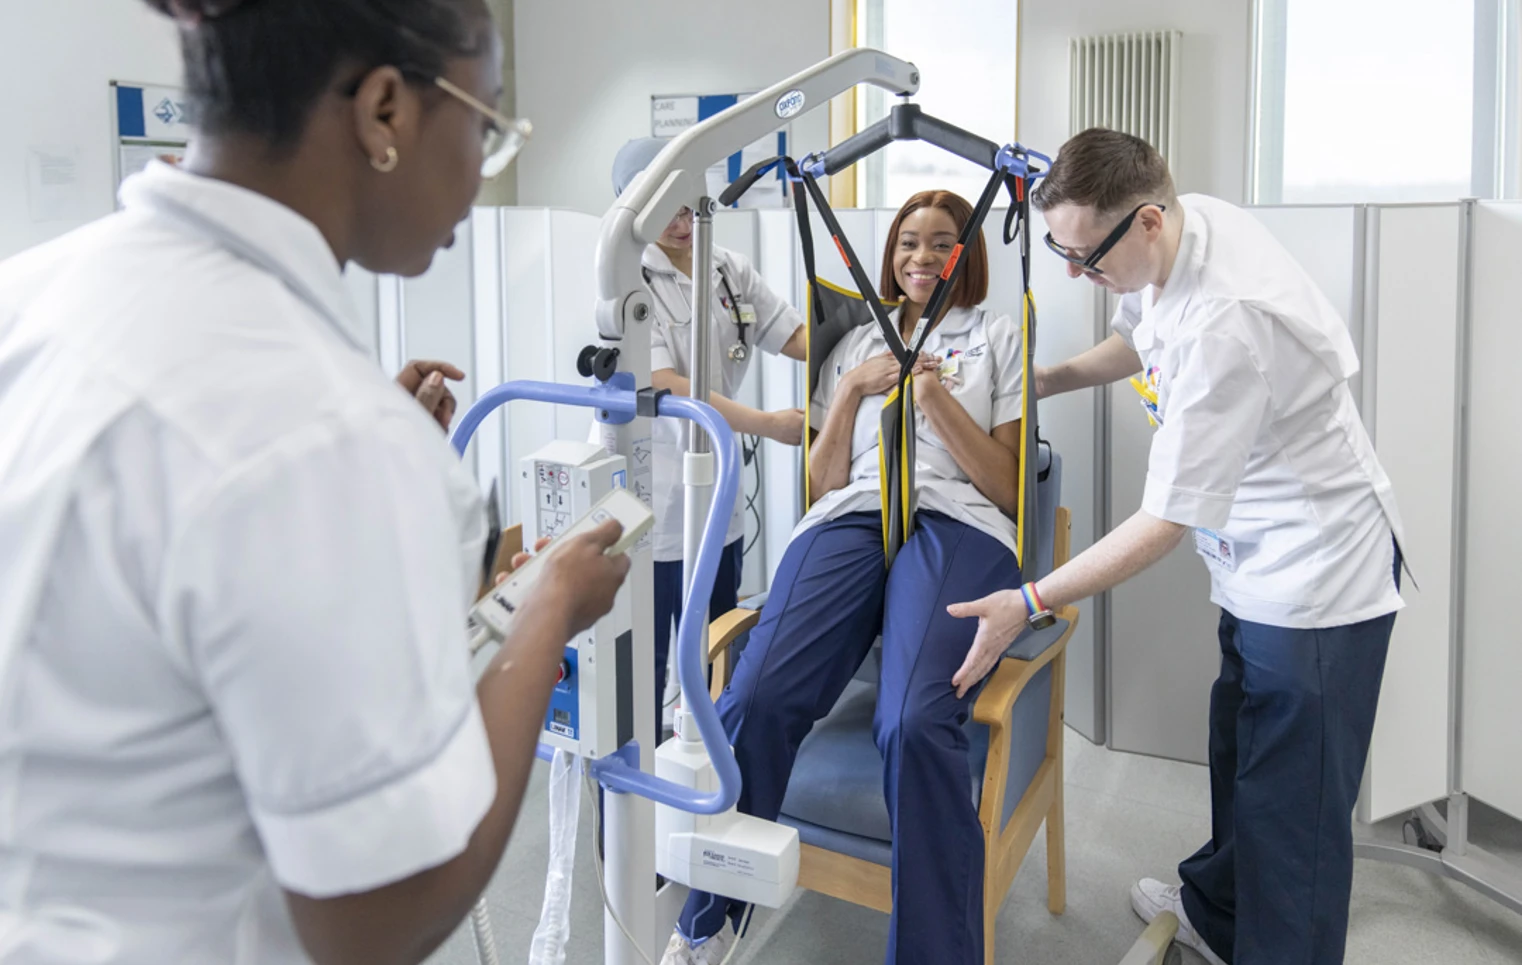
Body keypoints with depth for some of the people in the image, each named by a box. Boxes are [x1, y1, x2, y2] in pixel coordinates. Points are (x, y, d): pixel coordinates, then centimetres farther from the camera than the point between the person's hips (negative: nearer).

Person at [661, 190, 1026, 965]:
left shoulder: (996, 338, 22)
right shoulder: (856, 343, 30)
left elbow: (1007, 487, 12)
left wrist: (936, 396, 0)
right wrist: (853, 389, 9)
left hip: (957, 524, -2)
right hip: (850, 520, 2)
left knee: (915, 724, -35)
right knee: (754, 700, -27)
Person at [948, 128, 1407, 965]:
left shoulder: (1222, 323, -35)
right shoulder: (1187, 219, -6)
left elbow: (1168, 520, -30)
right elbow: (1140, 340, 17)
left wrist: (1029, 603, -28)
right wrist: (1041, 380, 5)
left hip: (1319, 572, -10)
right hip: (1265, 560, 10)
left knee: (1293, 807, 0)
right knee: (1238, 754, 26)